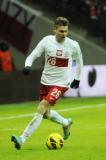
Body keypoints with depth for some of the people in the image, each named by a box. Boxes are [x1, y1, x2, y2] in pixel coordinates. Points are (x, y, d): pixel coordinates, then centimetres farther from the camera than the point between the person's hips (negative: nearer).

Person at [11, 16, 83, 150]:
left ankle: (22, 139, -21)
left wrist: (77, 78, 18)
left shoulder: (73, 45, -10)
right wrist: (27, 66, -27)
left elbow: (79, 60, 10)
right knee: (46, 113, 14)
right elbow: (32, 56, -6)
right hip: (45, 81, 4)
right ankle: (66, 123, 45)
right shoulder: (47, 41, -9)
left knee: (41, 108, -19)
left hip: (61, 83, -4)